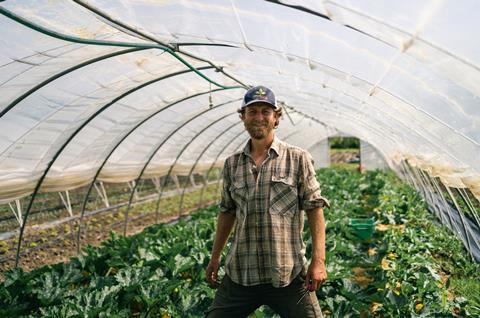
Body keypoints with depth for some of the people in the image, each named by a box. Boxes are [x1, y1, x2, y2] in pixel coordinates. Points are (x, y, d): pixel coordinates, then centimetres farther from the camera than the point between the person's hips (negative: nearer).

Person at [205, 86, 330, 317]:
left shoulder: (298, 159, -1)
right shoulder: (232, 164, 8)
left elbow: (314, 209, -3)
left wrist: (318, 260, -10)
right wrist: (215, 257, 18)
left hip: (288, 275, -3)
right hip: (239, 274, 3)